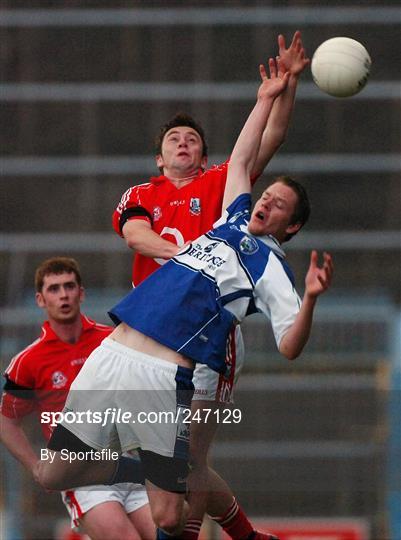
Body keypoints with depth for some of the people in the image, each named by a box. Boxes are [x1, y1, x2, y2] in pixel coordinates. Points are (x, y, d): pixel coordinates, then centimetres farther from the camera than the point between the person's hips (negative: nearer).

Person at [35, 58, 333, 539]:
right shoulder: (232, 222, 21)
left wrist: (310, 298, -21)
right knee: (52, 477, 7)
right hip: (110, 353, 6)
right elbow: (241, 160, 34)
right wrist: (267, 99, 37)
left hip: (163, 376, -6)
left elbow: (289, 347, -5)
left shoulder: (271, 268, 5)